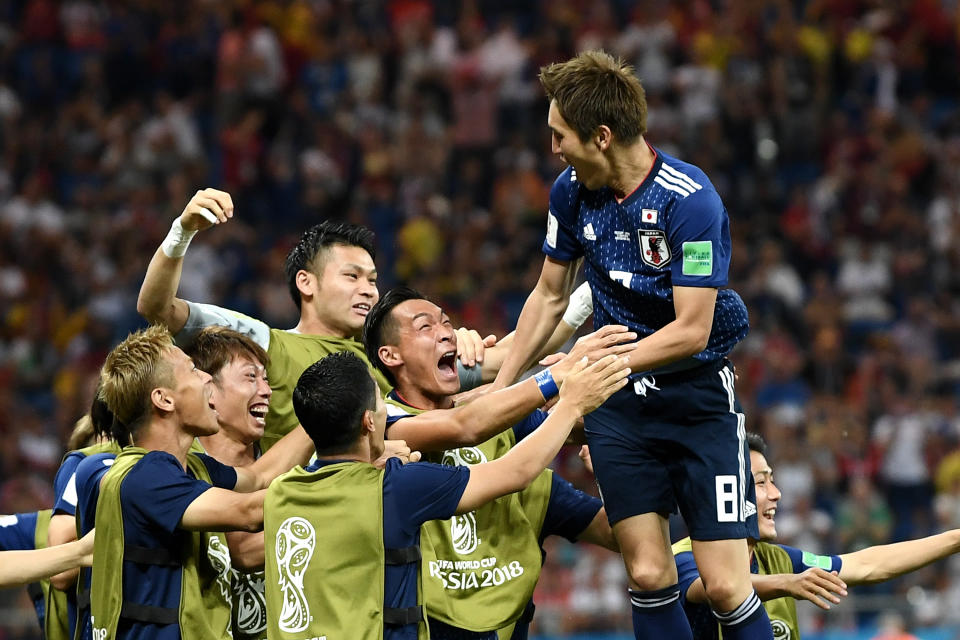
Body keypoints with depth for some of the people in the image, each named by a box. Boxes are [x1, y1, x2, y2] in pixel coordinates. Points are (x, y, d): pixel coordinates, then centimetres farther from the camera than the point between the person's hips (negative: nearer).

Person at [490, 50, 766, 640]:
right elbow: (550, 296, 15)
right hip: (618, 400, 5)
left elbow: (691, 330, -19)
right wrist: (500, 387, 16)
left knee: (726, 587, -11)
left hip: (698, 391, -4)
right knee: (649, 574, -5)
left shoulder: (691, 201, -20)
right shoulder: (572, 191, -1)